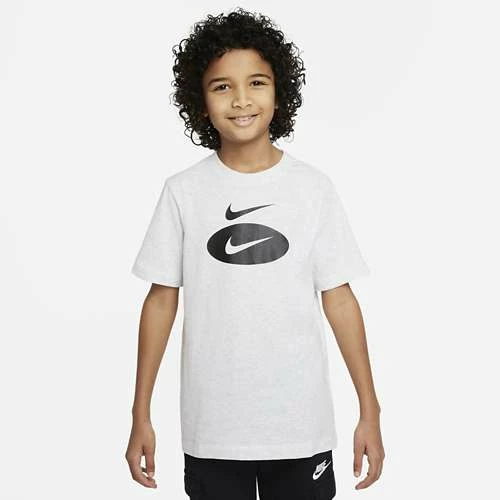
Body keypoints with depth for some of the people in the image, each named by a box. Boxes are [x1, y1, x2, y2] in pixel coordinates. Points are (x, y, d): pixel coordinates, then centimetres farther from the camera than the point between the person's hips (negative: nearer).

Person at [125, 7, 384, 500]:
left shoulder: (315, 187, -3)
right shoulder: (182, 191, -3)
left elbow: (338, 298, 0)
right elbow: (162, 298, 1)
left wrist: (369, 410, -1)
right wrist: (141, 416, 1)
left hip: (301, 425, 0)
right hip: (211, 428, 0)